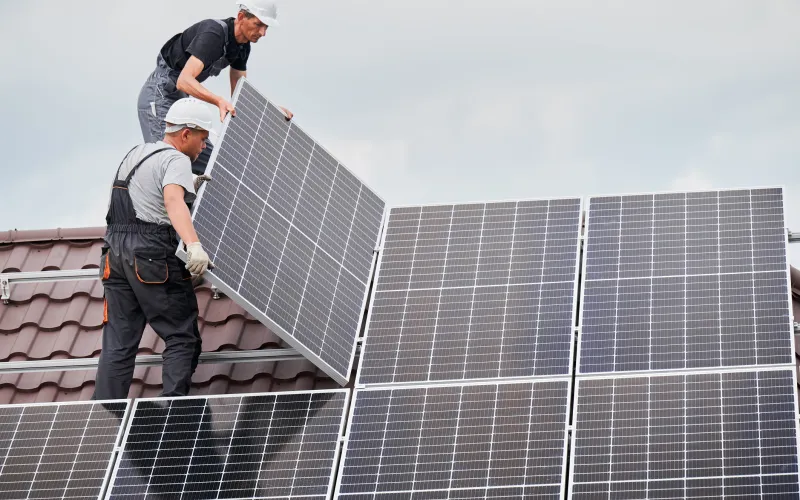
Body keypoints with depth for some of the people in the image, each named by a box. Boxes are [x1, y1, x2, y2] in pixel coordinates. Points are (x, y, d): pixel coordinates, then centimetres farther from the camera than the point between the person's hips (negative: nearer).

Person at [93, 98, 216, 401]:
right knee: (182, 338, -1)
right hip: (153, 255, -8)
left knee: (118, 344, 6)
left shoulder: (134, 154, 20)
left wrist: (189, 185, 26)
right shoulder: (176, 160, -7)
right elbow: (173, 200, -27)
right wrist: (194, 245, -41)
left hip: (115, 255, 8)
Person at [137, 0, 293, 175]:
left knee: (208, 165, 5)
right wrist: (220, 101, -49)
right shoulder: (214, 34, -26)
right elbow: (184, 81, -37)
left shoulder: (242, 46, 3)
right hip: (160, 95, -10)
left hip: (180, 98, 10)